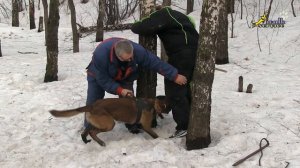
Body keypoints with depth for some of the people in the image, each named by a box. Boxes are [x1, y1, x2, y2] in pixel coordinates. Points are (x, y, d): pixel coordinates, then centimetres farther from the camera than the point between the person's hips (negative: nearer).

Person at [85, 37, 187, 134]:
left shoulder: (137, 50, -37)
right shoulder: (101, 53, -44)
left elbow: (156, 62, -27)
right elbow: (102, 79, -33)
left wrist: (174, 76, -25)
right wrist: (119, 90, -38)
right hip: (99, 75, -2)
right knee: (93, 101, -5)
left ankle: (132, 125, 11)